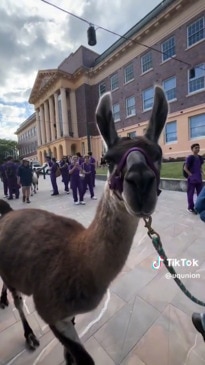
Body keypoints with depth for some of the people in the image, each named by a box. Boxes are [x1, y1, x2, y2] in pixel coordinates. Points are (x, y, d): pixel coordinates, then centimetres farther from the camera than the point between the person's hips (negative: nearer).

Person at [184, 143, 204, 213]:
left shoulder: (200, 158, 11)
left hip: (199, 179, 7)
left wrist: (201, 173, 8)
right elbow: (185, 168, -13)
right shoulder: (190, 157, -10)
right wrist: (191, 175, -16)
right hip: (191, 179, -7)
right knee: (190, 194, 1)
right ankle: (190, 208, 12)